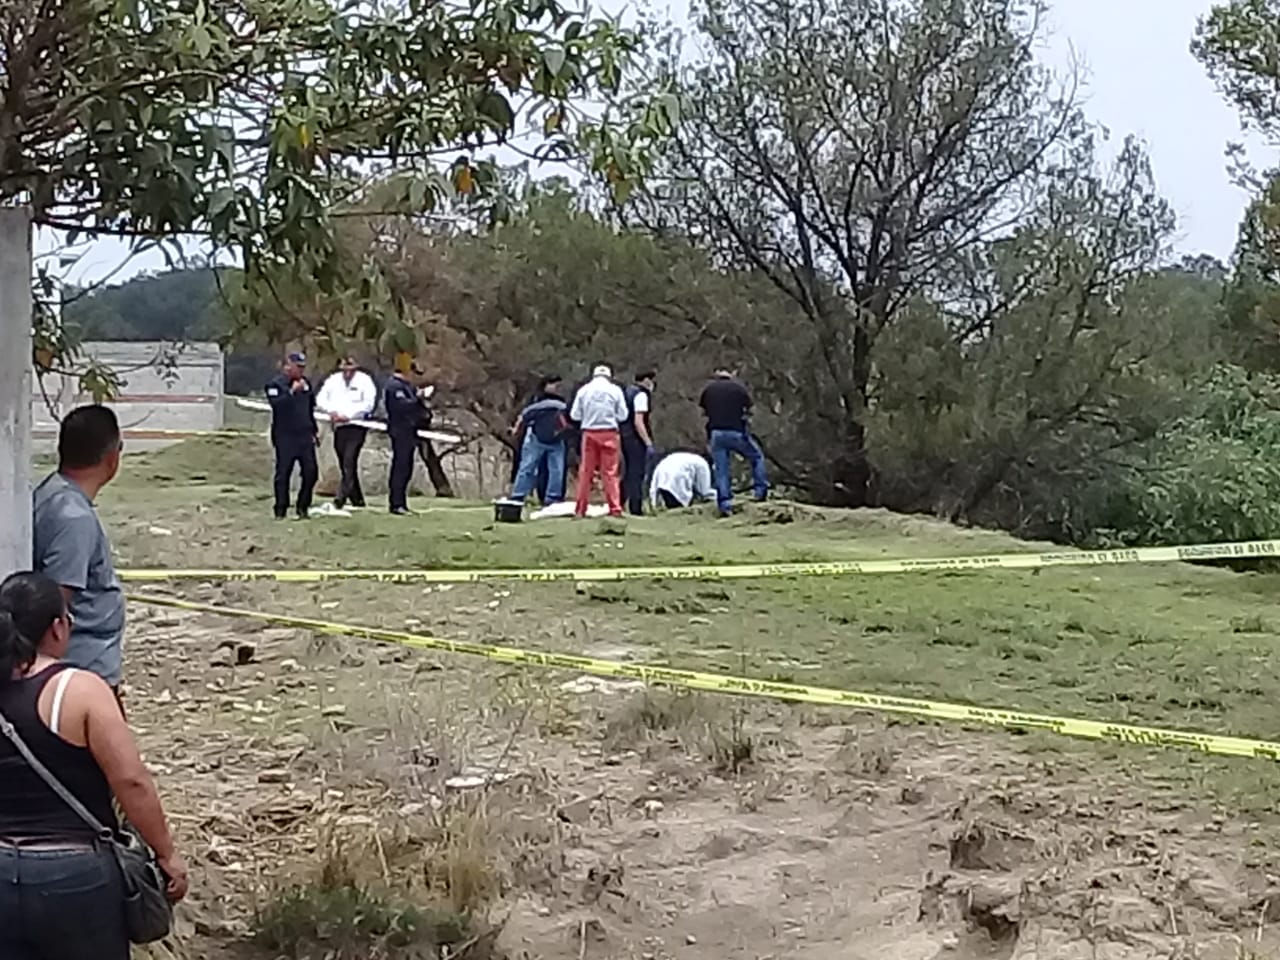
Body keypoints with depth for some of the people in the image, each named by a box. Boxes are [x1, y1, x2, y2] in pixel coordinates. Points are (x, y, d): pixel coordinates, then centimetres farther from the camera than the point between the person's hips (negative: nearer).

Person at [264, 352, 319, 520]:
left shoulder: (305, 382, 14)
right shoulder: (275, 384, -6)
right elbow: (275, 403, -24)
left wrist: (315, 430, 20)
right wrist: (292, 391, -29)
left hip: (305, 435, 6)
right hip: (285, 436, -6)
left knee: (311, 472, 2)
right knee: (283, 473, -1)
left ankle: (303, 507, 15)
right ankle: (280, 511, 6)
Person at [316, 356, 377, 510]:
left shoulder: (364, 380, -1)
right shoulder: (333, 380, 11)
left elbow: (368, 404, -11)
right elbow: (320, 400, 7)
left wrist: (348, 415, -17)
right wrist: (331, 411, -12)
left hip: (356, 426, -5)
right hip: (338, 427, 5)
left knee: (349, 462, -17)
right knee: (345, 465, 9)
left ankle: (341, 497, -21)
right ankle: (357, 500, 19)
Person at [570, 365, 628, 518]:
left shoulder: (583, 390, 2)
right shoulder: (615, 390, -1)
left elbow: (575, 415, 3)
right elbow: (622, 415, 1)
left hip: (589, 433, 1)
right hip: (609, 433, -1)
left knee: (586, 472, 7)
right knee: (610, 472, 1)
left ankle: (580, 510, 8)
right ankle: (615, 508, -3)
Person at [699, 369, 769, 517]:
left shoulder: (709, 389, 13)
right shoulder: (739, 388, 8)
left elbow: (704, 410, 11)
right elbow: (747, 409, 6)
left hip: (716, 433, 2)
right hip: (737, 432, -2)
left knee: (721, 469, 6)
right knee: (757, 457, 19)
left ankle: (724, 505, 0)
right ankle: (761, 491, 13)